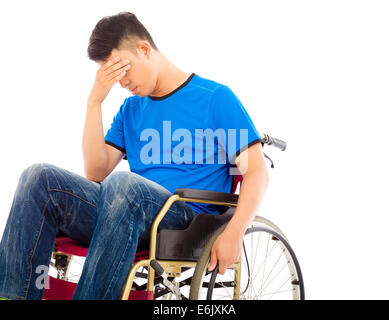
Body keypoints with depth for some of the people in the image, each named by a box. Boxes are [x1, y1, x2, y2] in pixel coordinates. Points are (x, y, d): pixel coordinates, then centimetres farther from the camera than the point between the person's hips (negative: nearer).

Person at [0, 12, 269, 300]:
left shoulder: (216, 97, 6)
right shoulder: (131, 109, 23)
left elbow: (258, 172, 0)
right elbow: (96, 173, 11)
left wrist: (233, 233, -16)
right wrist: (95, 100, 3)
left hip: (187, 219, -5)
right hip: (125, 211, 5)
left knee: (123, 182, -36)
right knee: (41, 177, -16)